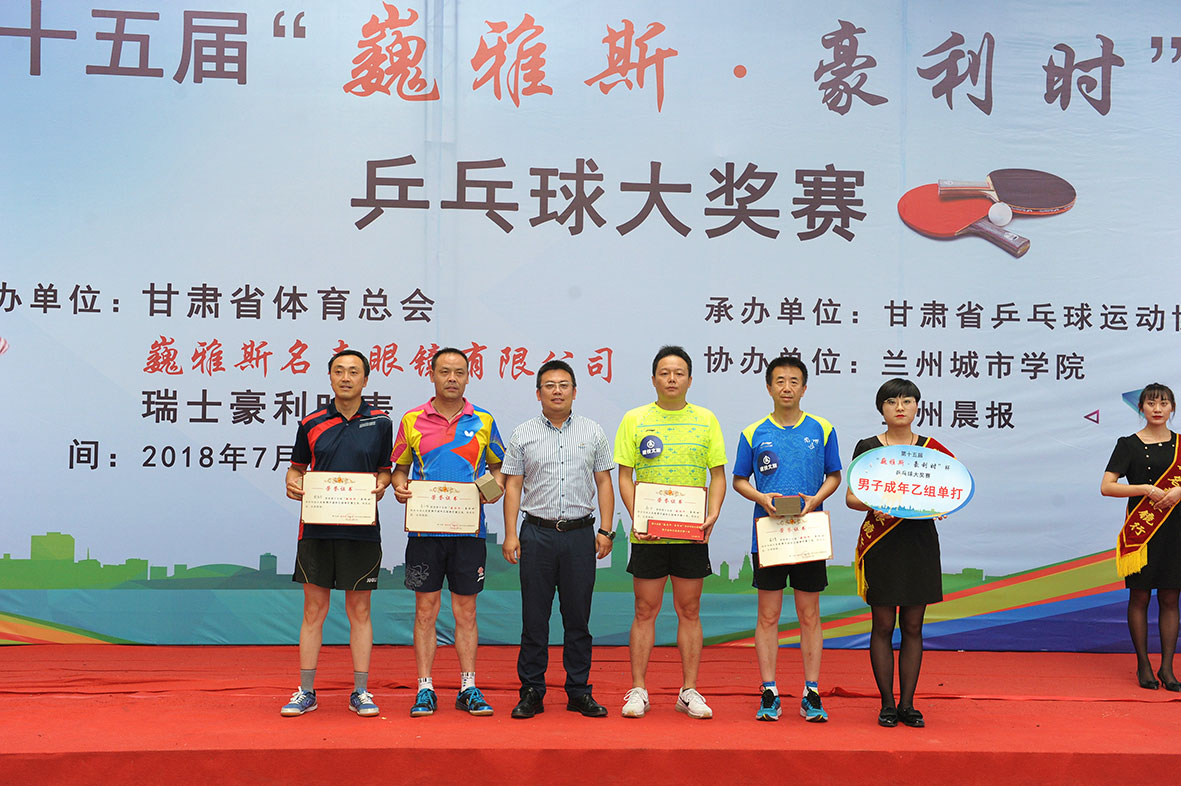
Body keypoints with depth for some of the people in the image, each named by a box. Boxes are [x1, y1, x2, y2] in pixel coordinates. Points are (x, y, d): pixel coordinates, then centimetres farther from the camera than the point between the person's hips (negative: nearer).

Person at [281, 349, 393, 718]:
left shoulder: (380, 423, 4)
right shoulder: (311, 424, 7)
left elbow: (386, 470, 11)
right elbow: (297, 468, 16)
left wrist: (382, 484, -11)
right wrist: (292, 483, -5)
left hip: (361, 530, -1)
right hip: (316, 528, 1)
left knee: (359, 610, 5)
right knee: (314, 610, 5)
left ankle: (361, 691, 15)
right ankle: (306, 692, 14)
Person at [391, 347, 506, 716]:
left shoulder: (483, 421, 6)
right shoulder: (412, 420, 5)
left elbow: (498, 465, 15)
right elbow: (399, 468, 13)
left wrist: (495, 485, -5)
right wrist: (399, 486, -8)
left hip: (469, 529, 0)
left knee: (465, 610, 6)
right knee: (425, 609, 4)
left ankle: (469, 689, 14)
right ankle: (425, 690, 12)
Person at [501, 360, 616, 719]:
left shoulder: (593, 433, 7)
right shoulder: (523, 435, 5)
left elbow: (604, 483, 8)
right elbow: (512, 486, 5)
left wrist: (606, 531, 0)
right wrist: (510, 534, -3)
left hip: (580, 534, 1)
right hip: (537, 534, -1)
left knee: (578, 617, 6)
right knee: (534, 617, 2)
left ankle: (579, 692, 15)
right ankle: (531, 692, 11)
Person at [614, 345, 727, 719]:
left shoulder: (706, 419, 6)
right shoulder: (635, 419, 3)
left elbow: (718, 474, 7)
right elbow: (625, 475, 2)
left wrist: (713, 514, -8)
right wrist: (636, 517, -11)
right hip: (648, 533, -1)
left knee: (689, 612, 7)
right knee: (645, 612, 3)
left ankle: (689, 691, 16)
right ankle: (638, 691, 12)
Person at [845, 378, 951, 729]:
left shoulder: (931, 449, 8)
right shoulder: (867, 448, 2)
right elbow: (851, 496, 0)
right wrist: (873, 504, -20)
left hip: (920, 542, 2)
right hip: (881, 545, -2)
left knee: (913, 626, 6)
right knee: (883, 625, 1)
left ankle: (907, 704, 14)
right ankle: (887, 703, 11)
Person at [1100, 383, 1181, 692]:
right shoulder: (1129, 445, 0)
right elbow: (1106, 487, -7)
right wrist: (1146, 489, -16)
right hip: (1140, 530, -2)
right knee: (1139, 597, 3)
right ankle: (1143, 665, 12)